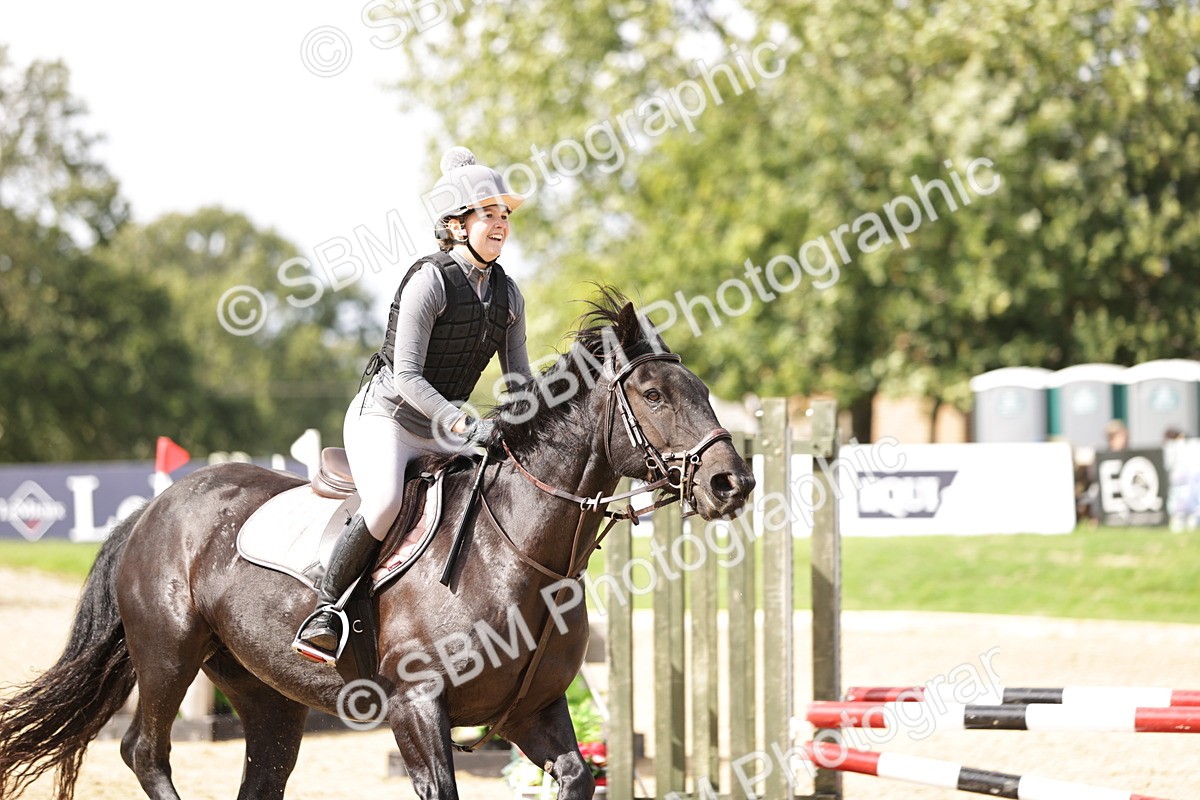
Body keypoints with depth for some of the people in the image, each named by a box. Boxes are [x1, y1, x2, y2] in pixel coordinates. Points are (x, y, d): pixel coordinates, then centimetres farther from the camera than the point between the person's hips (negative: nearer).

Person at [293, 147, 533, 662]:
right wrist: (459, 423, -32)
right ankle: (326, 606, -20)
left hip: (441, 430, 7)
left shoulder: (507, 294, 5)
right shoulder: (430, 281, -16)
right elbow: (406, 375, -20)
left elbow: (519, 378, 11)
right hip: (383, 416, -7)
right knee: (386, 503, -34)